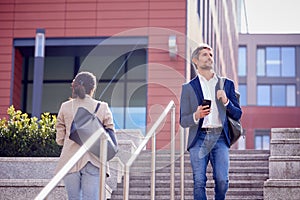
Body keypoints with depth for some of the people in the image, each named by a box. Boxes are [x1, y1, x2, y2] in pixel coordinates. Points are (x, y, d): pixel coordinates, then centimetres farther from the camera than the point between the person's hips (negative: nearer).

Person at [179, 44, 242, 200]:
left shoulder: (227, 84, 16)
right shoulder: (188, 87, 12)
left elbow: (237, 114, 14)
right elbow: (183, 121, 9)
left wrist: (226, 101, -5)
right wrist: (196, 116, -12)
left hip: (220, 138, 1)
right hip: (199, 138, -1)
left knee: (222, 180, -10)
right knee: (199, 182, -7)